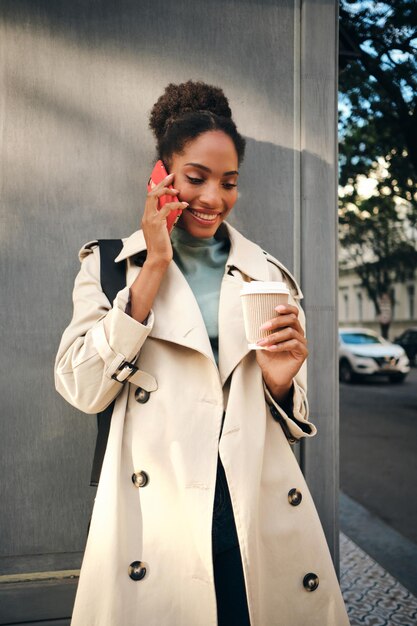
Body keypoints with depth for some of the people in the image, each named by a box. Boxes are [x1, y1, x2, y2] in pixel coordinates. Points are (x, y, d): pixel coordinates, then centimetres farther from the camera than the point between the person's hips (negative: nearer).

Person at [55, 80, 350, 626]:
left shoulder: (270, 275, 7)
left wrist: (280, 380, -13)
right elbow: (83, 390, -11)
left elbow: (293, 427, 11)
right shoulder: (109, 264, 2)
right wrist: (155, 264, -11)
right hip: (155, 527, -2)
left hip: (265, 527, 2)